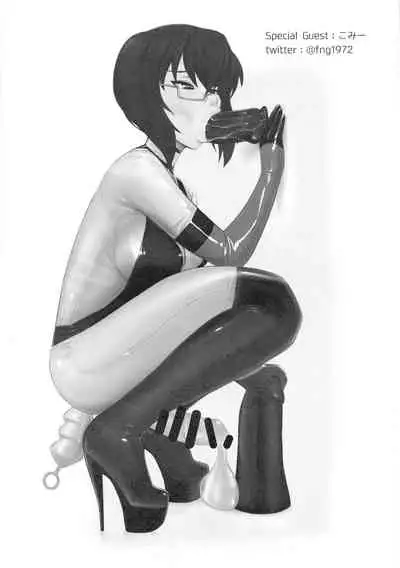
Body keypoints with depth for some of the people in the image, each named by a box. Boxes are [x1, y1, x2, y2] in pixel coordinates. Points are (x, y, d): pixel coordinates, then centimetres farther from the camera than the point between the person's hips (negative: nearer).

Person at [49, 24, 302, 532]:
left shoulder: (169, 182, 13)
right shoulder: (140, 167, -15)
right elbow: (229, 255, -15)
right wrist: (272, 170, -5)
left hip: (112, 361, 9)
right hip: (83, 360, -9)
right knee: (268, 302, -23)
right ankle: (118, 431, -15)